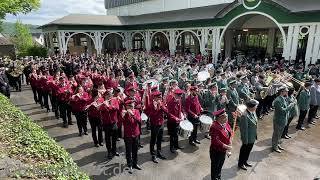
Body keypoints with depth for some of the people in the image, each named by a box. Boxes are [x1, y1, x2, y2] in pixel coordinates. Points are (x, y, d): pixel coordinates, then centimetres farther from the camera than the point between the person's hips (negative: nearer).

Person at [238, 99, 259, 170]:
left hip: (253, 137, 8)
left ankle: (245, 162, 45)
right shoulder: (245, 116, -31)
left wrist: (255, 135, 14)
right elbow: (244, 129, -25)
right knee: (244, 150, 13)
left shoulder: (253, 112, -3)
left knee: (248, 150, 25)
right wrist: (245, 140, -18)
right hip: (248, 138, -8)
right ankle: (240, 164, 34)